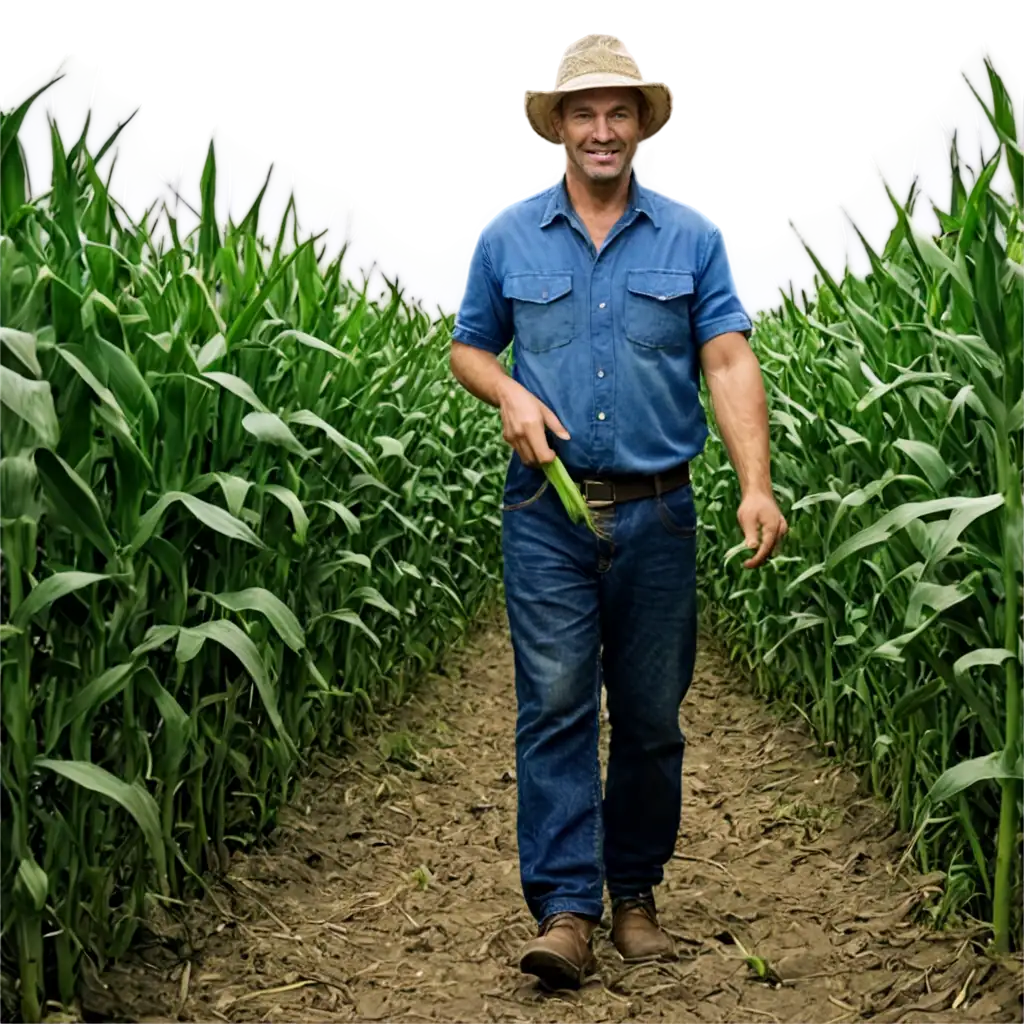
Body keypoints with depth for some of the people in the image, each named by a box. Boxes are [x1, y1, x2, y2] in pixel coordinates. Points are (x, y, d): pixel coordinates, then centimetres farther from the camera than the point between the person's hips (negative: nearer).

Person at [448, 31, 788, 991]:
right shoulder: (507, 240, 5)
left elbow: (729, 362, -5)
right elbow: (468, 346, 15)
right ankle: (565, 910, -5)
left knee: (652, 715, 8)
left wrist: (756, 485, -19)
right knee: (554, 704, -7)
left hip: (657, 513, 1)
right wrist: (510, 396, -9)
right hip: (548, 511, 0)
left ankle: (635, 893, 24)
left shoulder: (691, 239, 2)